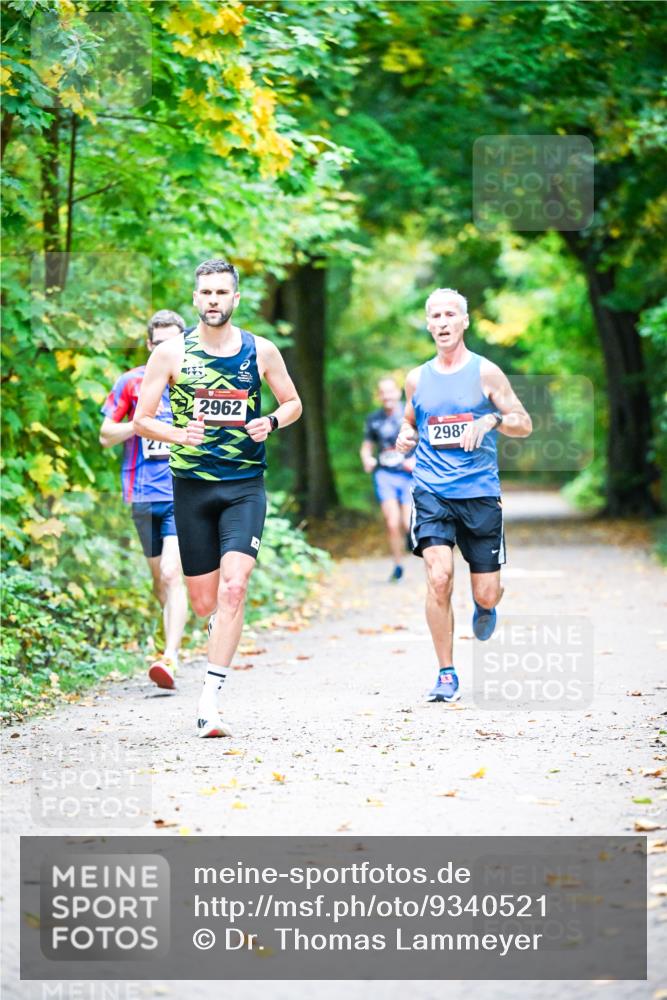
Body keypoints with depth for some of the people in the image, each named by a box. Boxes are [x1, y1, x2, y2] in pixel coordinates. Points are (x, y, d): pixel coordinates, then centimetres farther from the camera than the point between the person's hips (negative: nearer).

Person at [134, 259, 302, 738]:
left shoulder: (261, 352, 3)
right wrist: (178, 434, -19)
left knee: (233, 587, -18)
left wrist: (272, 422, -8)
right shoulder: (171, 353, 0)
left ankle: (211, 699, -18)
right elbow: (142, 419, 2)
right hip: (191, 485, 1)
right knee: (203, 602, 5)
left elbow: (293, 403, 15)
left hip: (245, 486, -1)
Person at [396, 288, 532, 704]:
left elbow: (525, 424, 2)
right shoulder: (417, 378, 9)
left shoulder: (485, 372, 0)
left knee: (486, 592, 1)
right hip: (432, 493, 1)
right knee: (439, 577, -18)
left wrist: (491, 420, -17)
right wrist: (405, 438, 2)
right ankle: (447, 675, -7)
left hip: (480, 493, -1)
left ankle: (485, 606, 42)